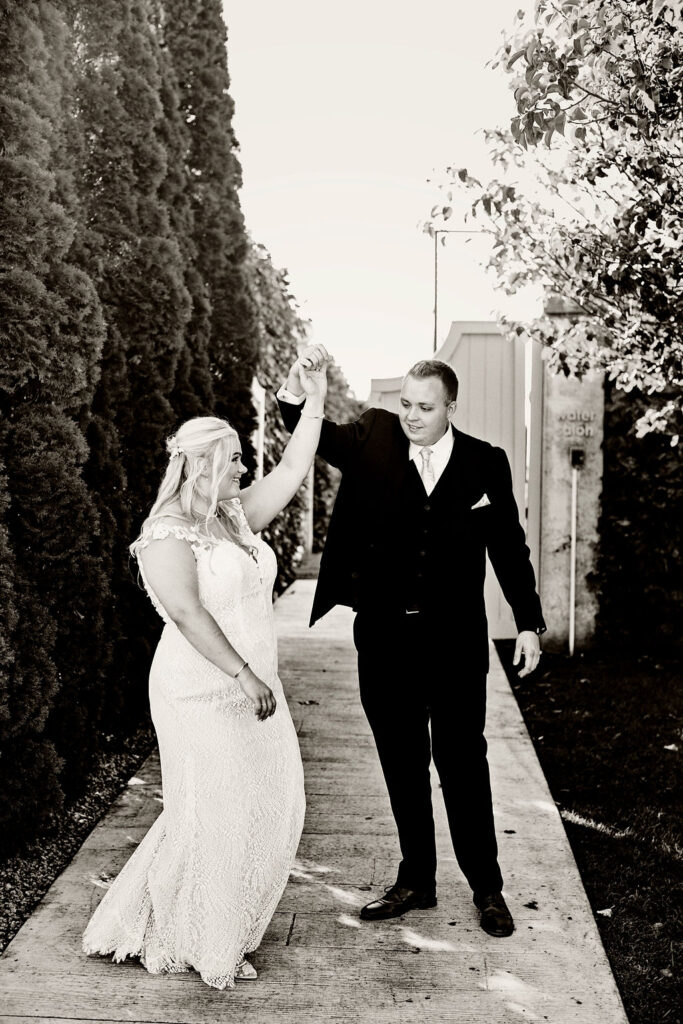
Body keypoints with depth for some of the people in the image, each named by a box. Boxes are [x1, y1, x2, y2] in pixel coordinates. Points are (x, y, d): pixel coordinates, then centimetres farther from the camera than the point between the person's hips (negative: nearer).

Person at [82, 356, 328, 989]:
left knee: (268, 808, 13)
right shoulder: (168, 534, -15)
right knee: (211, 816, 2)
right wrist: (244, 675, -26)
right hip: (203, 694, -9)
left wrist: (315, 403, 7)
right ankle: (197, 947, 22)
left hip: (250, 687, 9)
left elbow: (291, 471, 12)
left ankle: (228, 926, 32)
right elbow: (187, 612, -24)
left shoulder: (236, 516, 10)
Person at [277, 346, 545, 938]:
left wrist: (529, 623, 2)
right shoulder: (374, 440, 0)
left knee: (463, 765, 7)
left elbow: (509, 548, 4)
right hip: (385, 638, 2)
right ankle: (416, 882, 29)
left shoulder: (486, 463, -1)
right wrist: (297, 383, -32)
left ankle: (487, 888, 24)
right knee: (403, 768, 13)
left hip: (456, 641, -1)